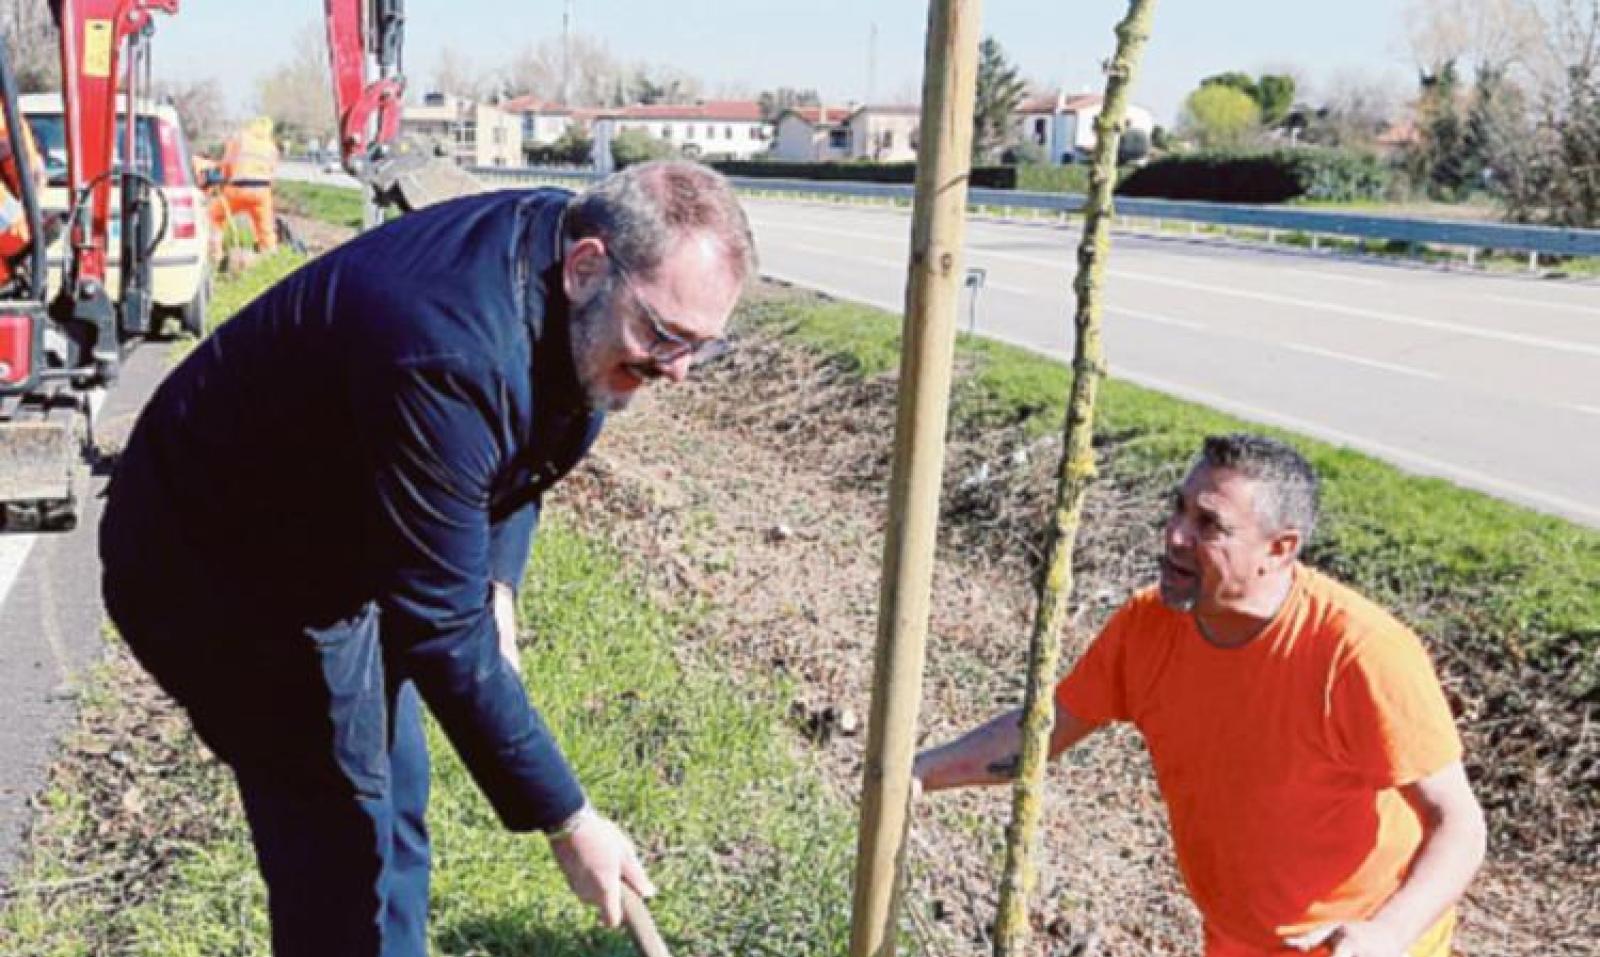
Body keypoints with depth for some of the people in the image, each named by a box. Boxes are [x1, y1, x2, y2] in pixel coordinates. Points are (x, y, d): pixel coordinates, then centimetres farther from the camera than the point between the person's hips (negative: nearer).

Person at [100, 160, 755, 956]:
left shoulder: (563, 243, -10)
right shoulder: (451, 356, -38)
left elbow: (521, 451, 9)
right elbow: (440, 633, -33)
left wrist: (497, 584, -4)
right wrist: (568, 822, -25)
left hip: (324, 549, 9)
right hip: (215, 573, -8)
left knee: (393, 797, 17)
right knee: (343, 841, -3)